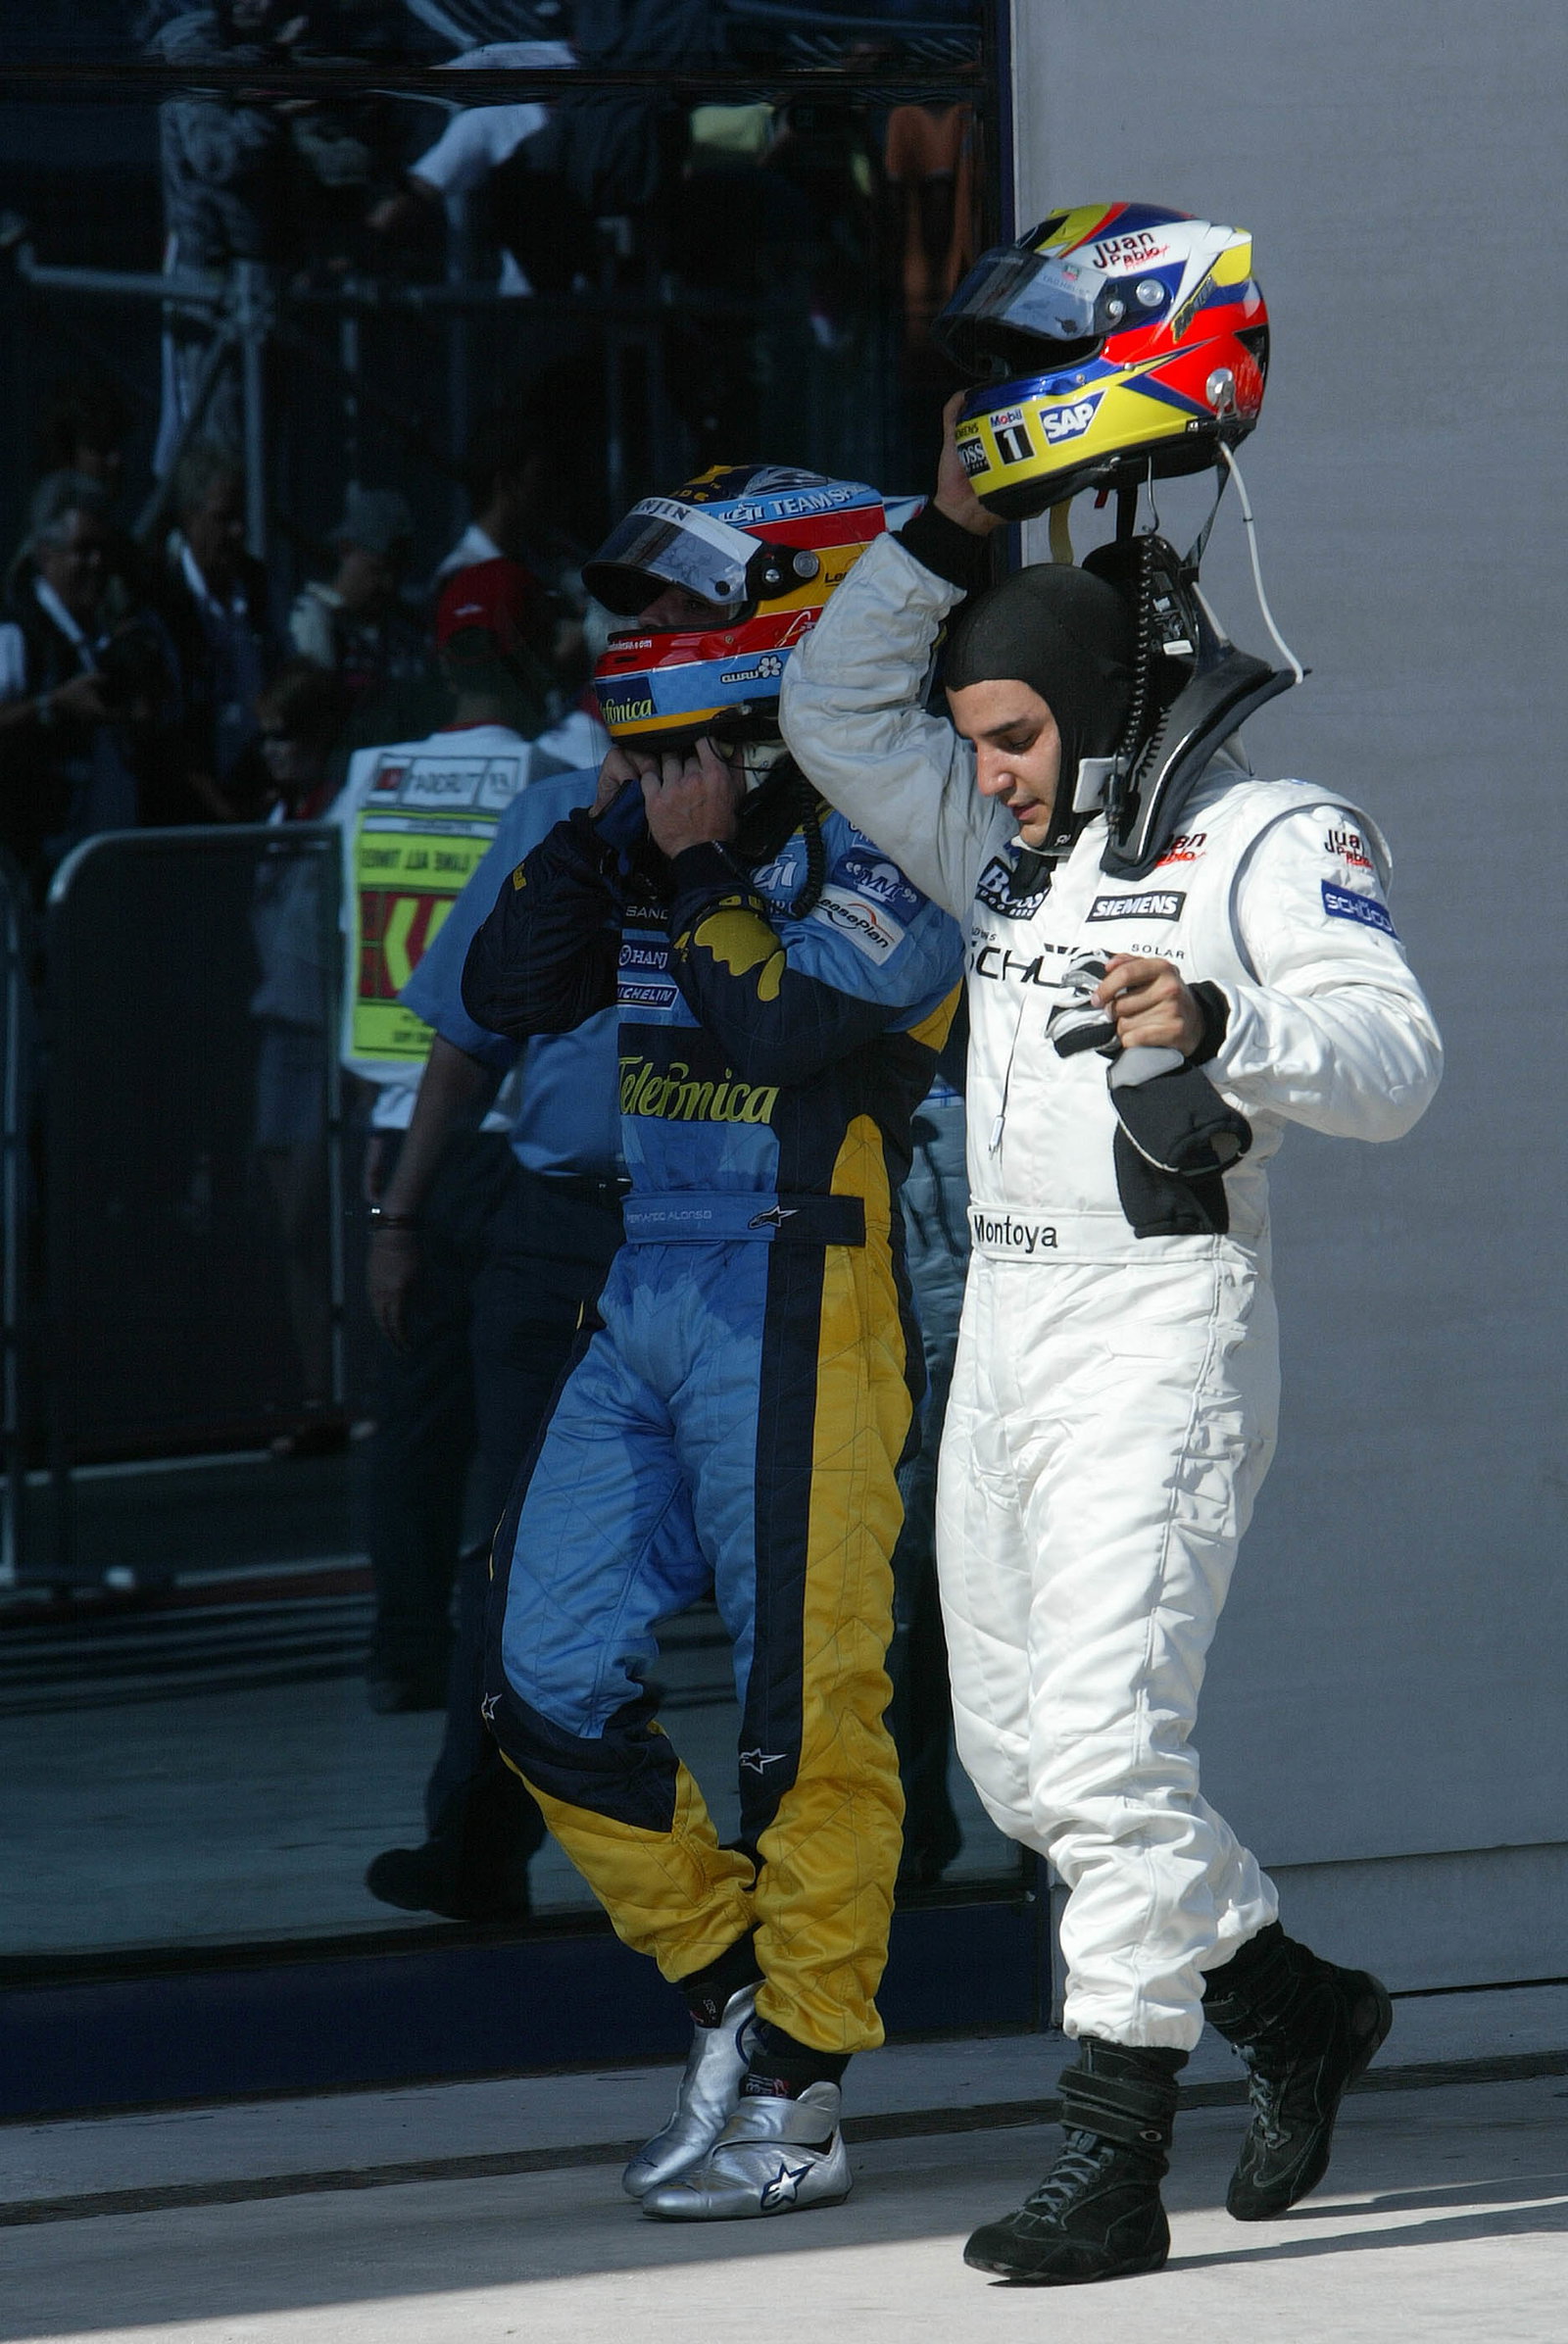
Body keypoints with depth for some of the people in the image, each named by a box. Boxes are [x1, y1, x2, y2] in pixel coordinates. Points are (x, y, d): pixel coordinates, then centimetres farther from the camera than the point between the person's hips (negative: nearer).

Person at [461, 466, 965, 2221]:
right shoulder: (667, 822, 13)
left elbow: (783, 1022, -22)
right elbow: (503, 995, 8)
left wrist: (700, 864, -11)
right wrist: (609, 824, 0)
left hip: (800, 1309, -8)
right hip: (646, 1292, 8)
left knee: (804, 1710, -4)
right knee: (544, 1679, 7)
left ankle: (795, 2101, 3)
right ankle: (732, 1994, 20)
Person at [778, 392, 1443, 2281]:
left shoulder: (1274, 842, -6)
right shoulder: (1013, 846, 18)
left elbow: (1395, 1060, -17)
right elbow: (833, 711, 25)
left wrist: (1213, 1026, -34)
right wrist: (950, 533, 15)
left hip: (1163, 1325, -9)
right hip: (1003, 1325, 9)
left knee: (1102, 1746, -16)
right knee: (1017, 1753, 11)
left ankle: (1113, 2161, -16)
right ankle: (1298, 2011, 27)